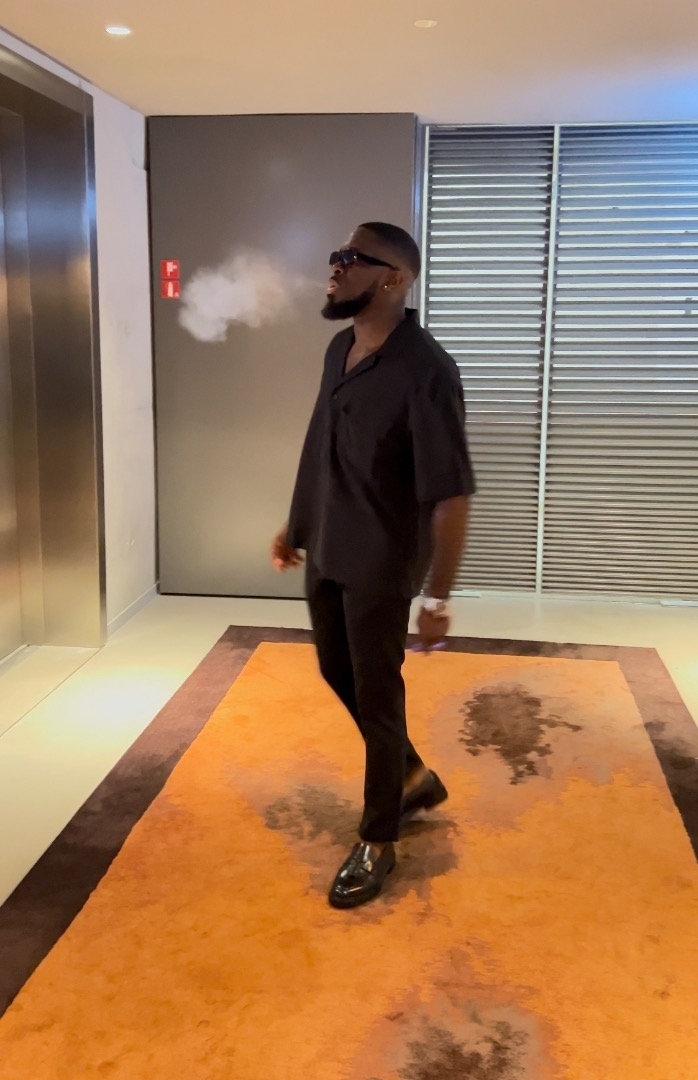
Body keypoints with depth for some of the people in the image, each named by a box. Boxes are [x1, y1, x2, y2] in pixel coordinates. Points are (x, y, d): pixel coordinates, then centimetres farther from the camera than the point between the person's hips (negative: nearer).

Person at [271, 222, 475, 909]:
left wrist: (438, 596, -21)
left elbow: (450, 494, -22)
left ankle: (377, 842, 24)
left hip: (380, 564, -8)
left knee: (376, 697, 4)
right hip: (326, 552, 9)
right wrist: (297, 525, 21)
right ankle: (415, 778, 42)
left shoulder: (425, 370, -22)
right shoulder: (340, 349, 4)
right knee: (338, 674, 20)